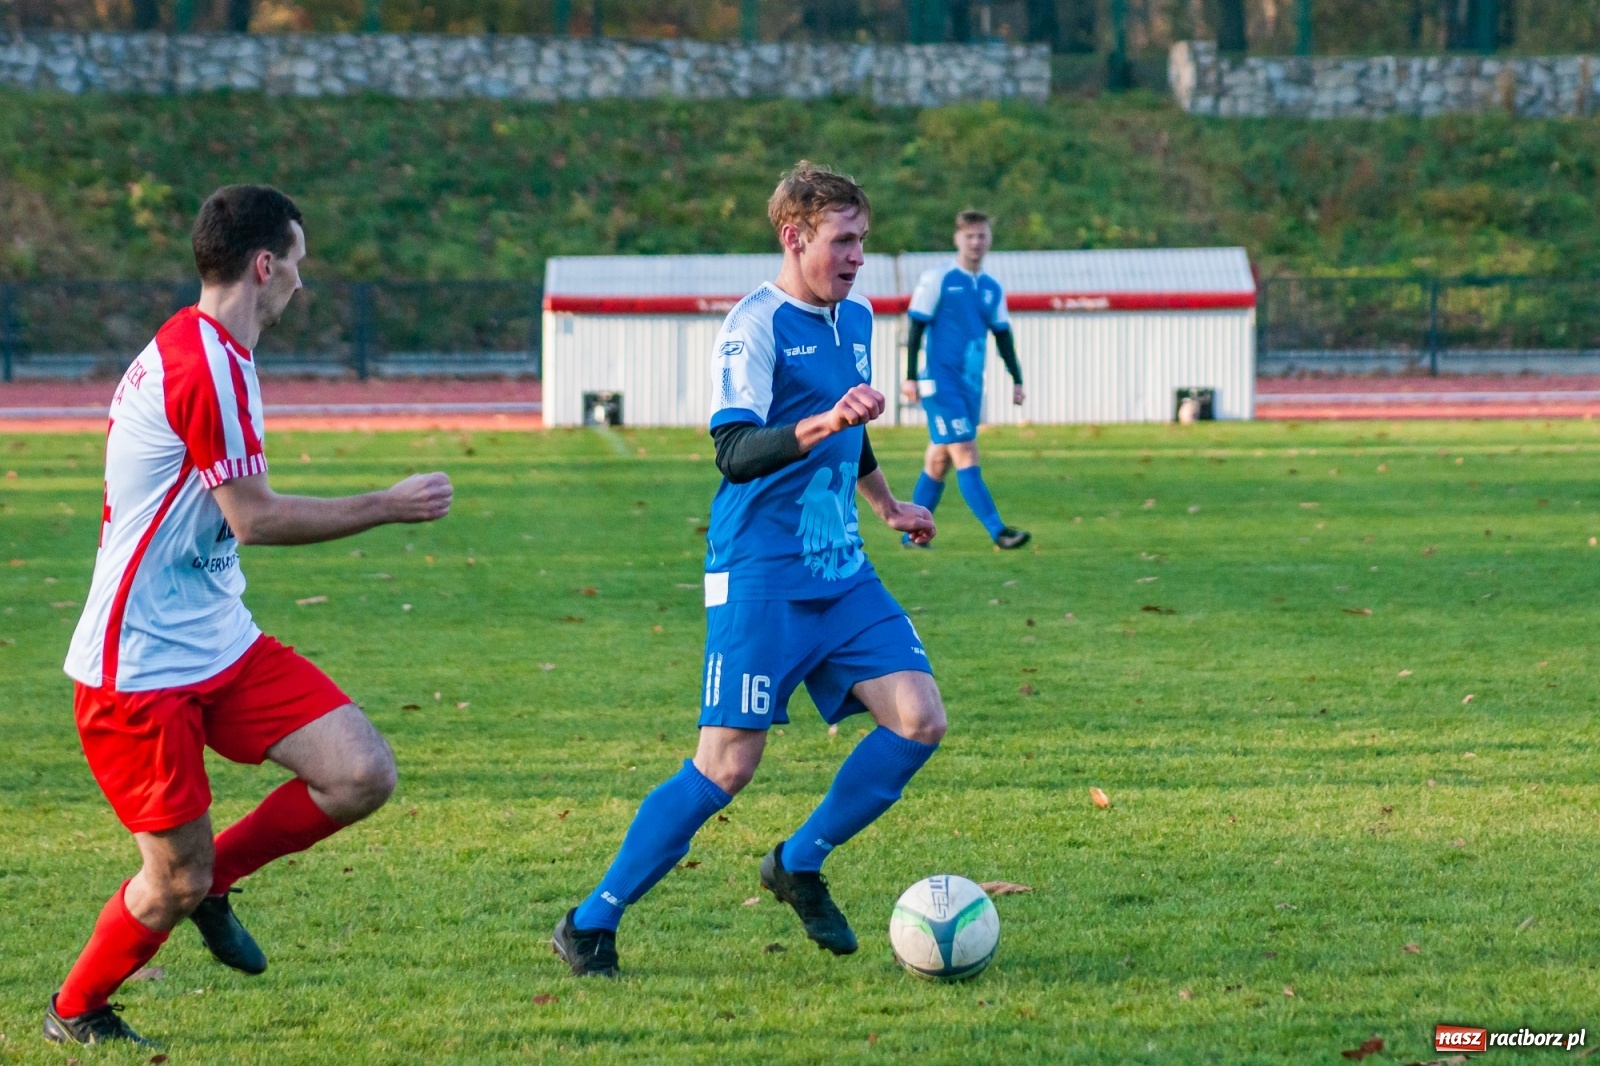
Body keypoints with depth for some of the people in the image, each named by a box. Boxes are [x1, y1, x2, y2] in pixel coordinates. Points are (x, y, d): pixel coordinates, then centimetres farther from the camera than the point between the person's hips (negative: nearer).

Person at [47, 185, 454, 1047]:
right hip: (141, 670, -9)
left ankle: (212, 879, 16)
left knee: (362, 774, -5)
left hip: (217, 644, 9)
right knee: (176, 882, -3)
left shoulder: (196, 351, 12)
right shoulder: (207, 367, -20)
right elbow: (255, 518, -18)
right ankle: (74, 1012, 22)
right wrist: (390, 506, -11)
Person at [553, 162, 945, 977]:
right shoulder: (755, 325, -12)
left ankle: (799, 866, 11)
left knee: (919, 720, -6)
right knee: (728, 764, -10)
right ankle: (591, 923, 1)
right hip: (760, 579, -8)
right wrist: (821, 425, -37)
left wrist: (890, 506, 39)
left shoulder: (856, 321, 13)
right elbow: (735, 451, -23)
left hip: (841, 574, 8)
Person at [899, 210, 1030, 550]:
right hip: (941, 381, -6)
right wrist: (910, 376, -10)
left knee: (940, 458, 10)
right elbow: (917, 327, -6)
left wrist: (1017, 379, 14)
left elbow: (1003, 336, 18)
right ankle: (998, 532, -21)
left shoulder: (992, 289, 12)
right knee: (965, 453, -13)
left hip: (972, 384, 6)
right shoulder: (937, 279, -6)